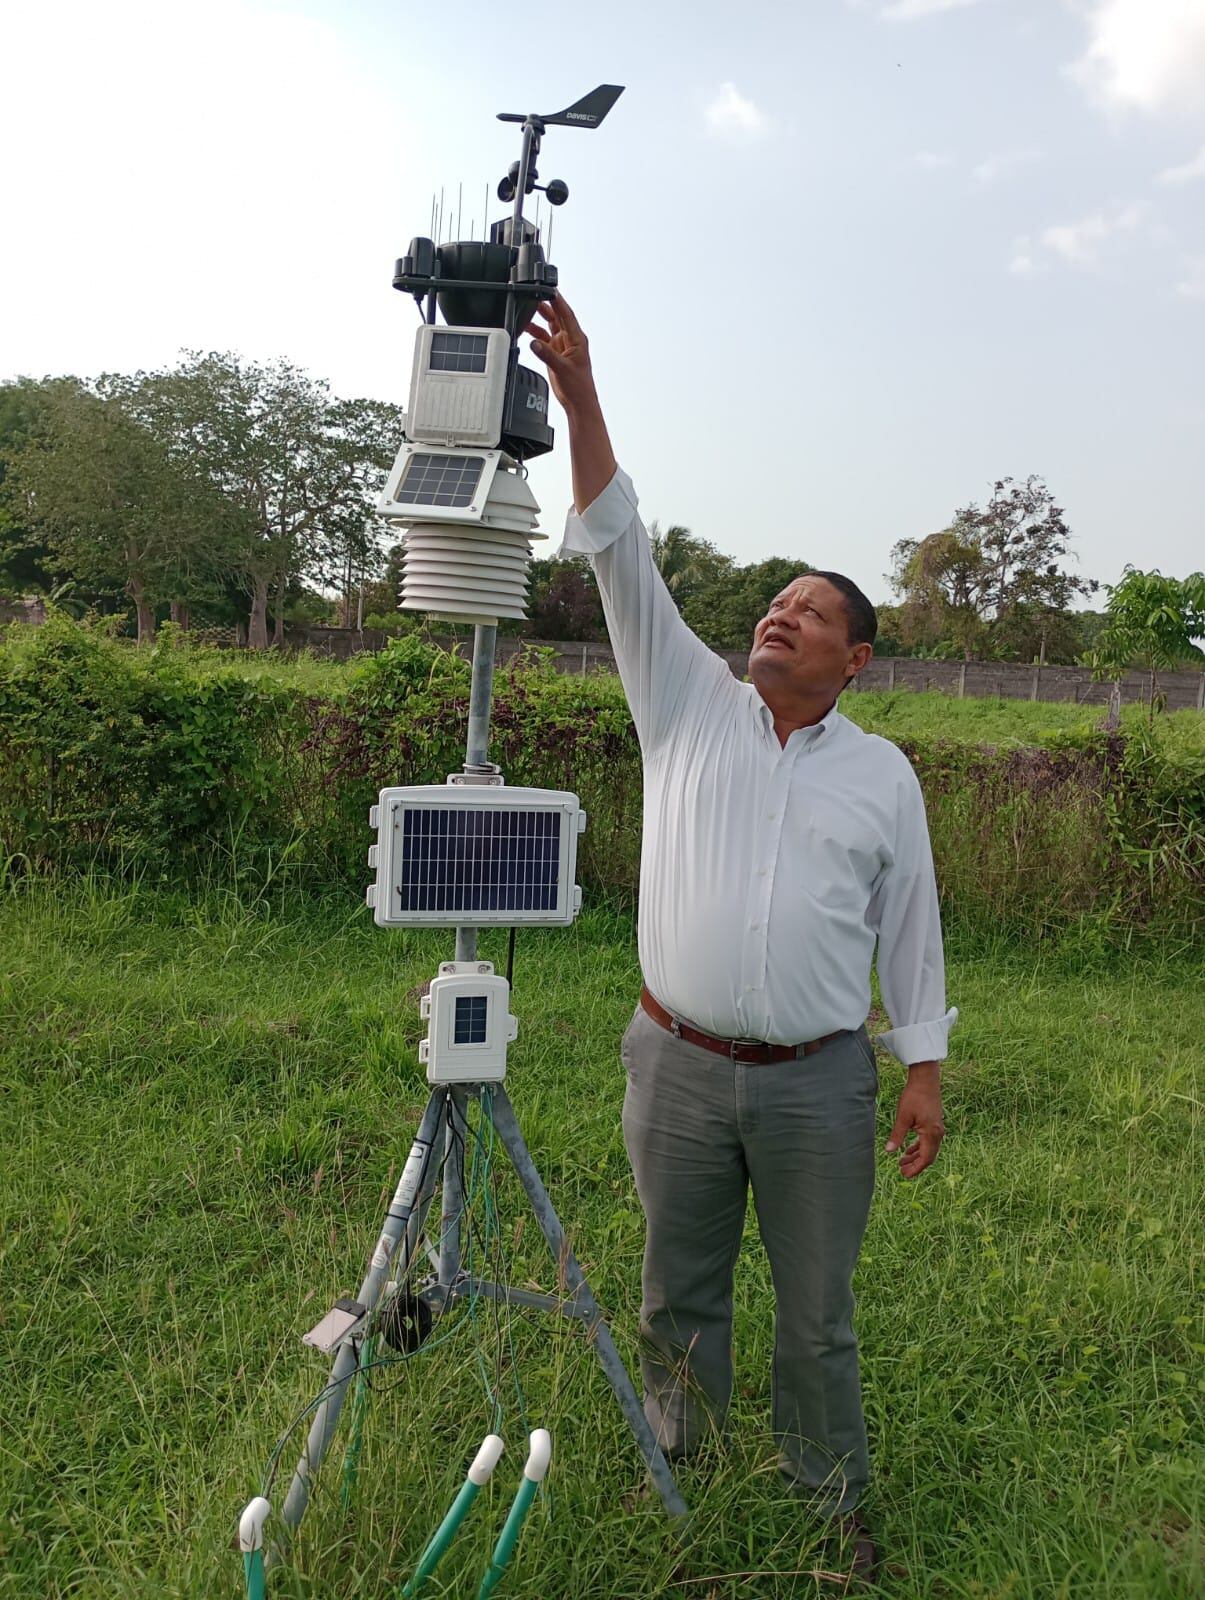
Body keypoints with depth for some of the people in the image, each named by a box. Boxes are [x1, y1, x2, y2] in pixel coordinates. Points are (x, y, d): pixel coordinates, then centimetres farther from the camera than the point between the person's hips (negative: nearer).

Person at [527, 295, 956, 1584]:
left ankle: (832, 1503, 35)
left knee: (817, 1312, 13)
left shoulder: (882, 773, 2)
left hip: (819, 1080, 0)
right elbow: (623, 557, -7)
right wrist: (578, 398, -14)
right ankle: (678, 1480, 39)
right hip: (678, 1065, 1)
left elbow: (909, 928, 5)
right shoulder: (689, 704, 1)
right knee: (680, 1293, 17)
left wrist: (925, 1069, 2)